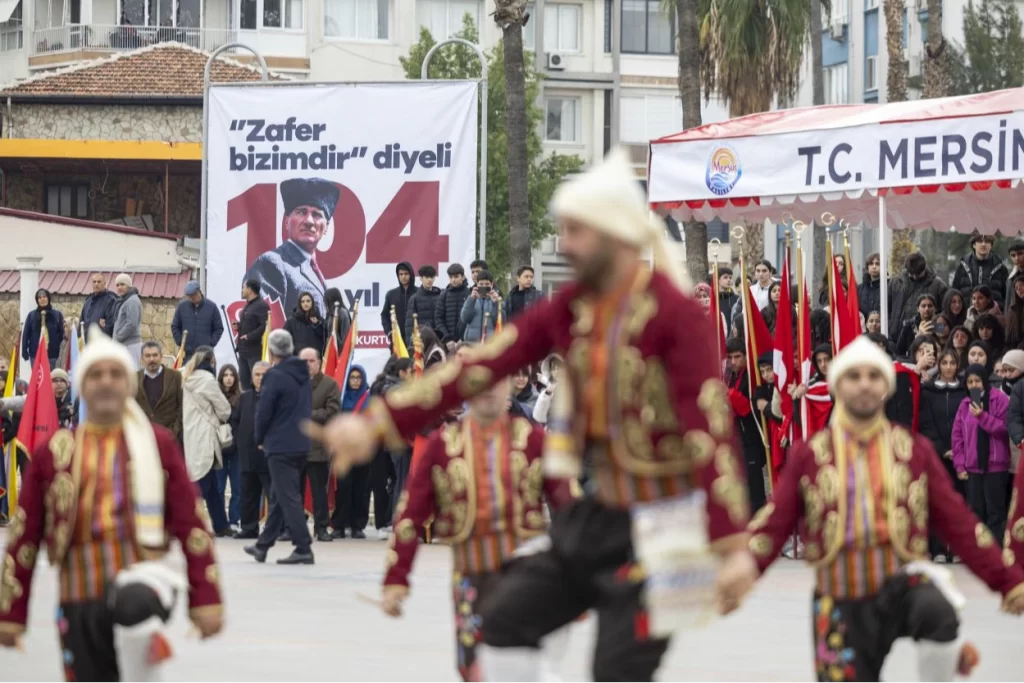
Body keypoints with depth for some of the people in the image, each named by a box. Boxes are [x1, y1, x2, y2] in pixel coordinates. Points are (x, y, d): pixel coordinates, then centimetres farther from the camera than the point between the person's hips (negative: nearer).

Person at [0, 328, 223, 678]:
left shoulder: (158, 443, 6)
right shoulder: (54, 451, 7)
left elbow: (190, 523, 6)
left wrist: (205, 598, 0)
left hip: (142, 578, -2)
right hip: (80, 599, 3)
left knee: (134, 606, -39)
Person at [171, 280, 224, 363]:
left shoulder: (211, 307, 1)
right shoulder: (182, 306, 4)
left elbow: (219, 328, 6)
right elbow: (174, 327, 12)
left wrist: (211, 344, -5)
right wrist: (180, 343, 1)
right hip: (187, 353, 1)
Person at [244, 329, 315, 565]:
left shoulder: (275, 376, -15)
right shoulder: (303, 375, 10)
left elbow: (263, 412, -14)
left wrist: (260, 439, 3)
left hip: (280, 446, -8)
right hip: (301, 444, 8)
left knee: (288, 497, -7)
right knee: (279, 496, 16)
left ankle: (303, 548, -12)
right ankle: (263, 545, 26)